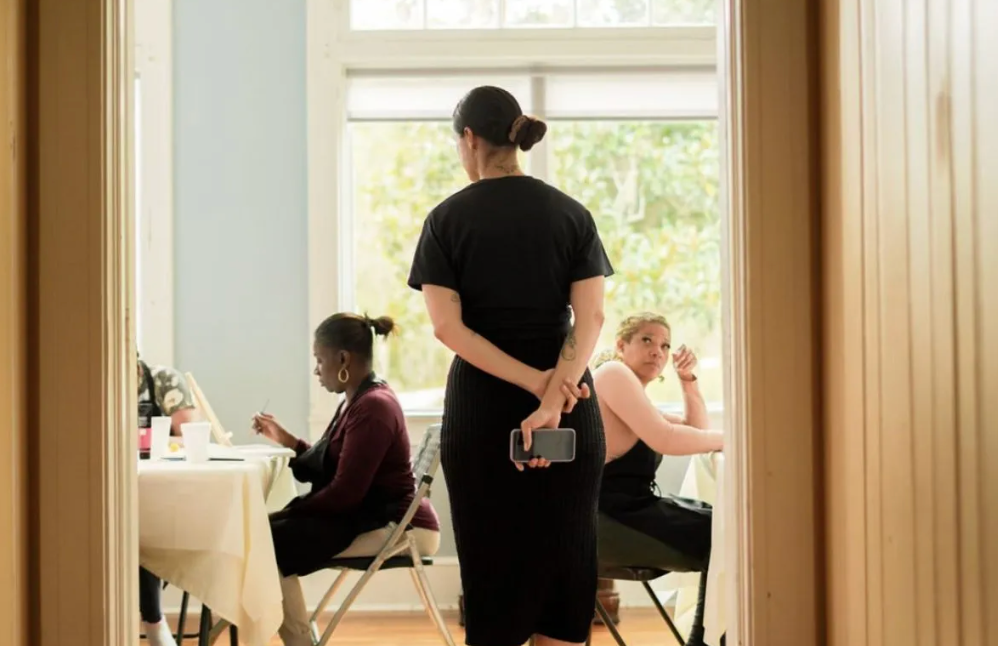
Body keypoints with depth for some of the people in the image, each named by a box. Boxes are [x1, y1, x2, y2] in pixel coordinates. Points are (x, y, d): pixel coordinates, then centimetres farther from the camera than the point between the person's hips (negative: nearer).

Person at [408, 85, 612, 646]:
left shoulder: (448, 219, -2)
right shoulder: (571, 214, 2)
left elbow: (447, 326, -12)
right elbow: (591, 317, -10)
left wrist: (533, 383, -16)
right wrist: (555, 393, -19)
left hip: (482, 403, -1)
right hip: (572, 406, 1)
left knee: (493, 553, 7)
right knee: (565, 552, 9)